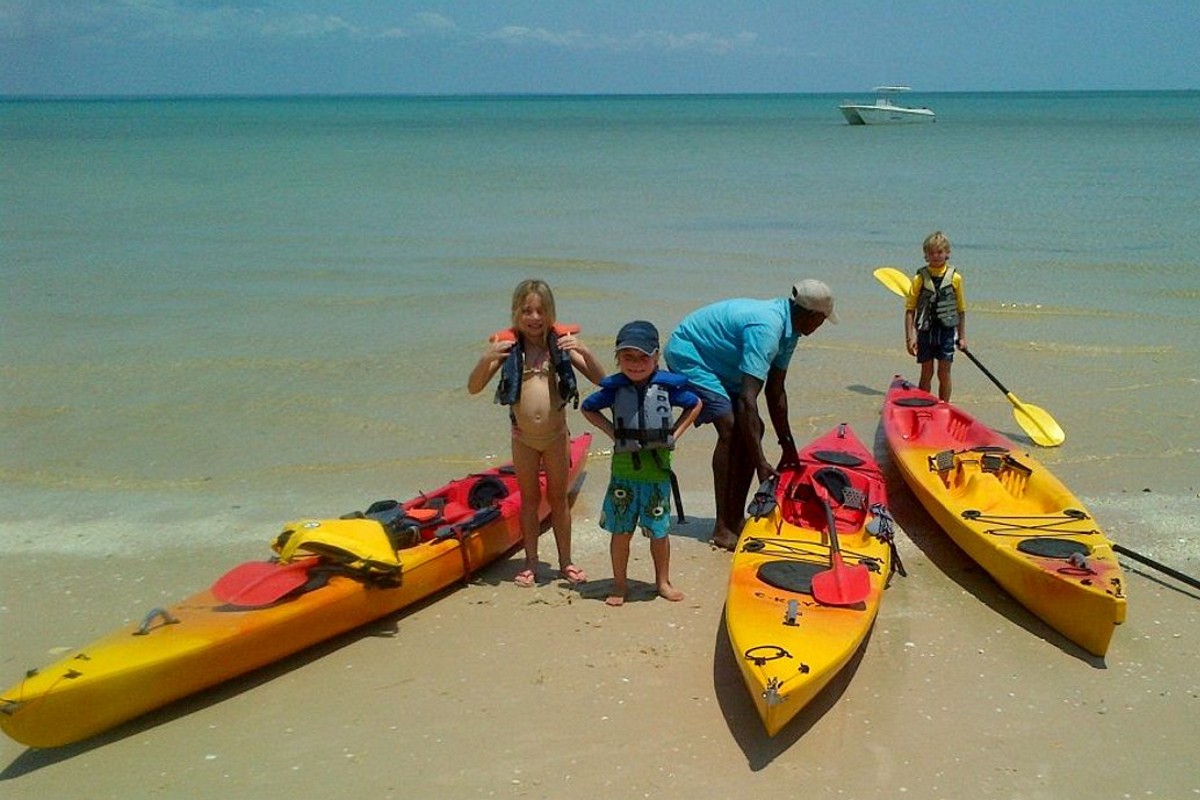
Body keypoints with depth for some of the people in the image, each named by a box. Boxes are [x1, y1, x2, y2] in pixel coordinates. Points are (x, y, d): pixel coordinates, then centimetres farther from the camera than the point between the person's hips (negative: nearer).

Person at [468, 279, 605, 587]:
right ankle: (531, 562, 22)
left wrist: (584, 351, -26)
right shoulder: (506, 345, -7)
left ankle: (565, 561, 24)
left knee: (559, 498, 12)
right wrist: (486, 359, -27)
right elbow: (473, 388, -9)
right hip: (523, 437, 0)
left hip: (557, 435, 0)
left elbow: (601, 380, -9)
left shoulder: (561, 342, -6)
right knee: (529, 499, 12)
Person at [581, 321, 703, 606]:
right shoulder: (614, 387, -3)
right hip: (623, 470, 0)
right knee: (621, 531, 5)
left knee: (658, 530, 9)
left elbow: (695, 405, 13)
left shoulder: (667, 385, -3)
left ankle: (663, 582, 25)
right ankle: (620, 584, 19)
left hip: (657, 470, 0)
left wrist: (675, 433, 3)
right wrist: (611, 431, 2)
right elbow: (587, 408, 13)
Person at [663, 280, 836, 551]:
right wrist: (760, 462, -36)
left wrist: (788, 447, 10)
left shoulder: (788, 328, -1)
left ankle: (736, 519, 9)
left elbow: (775, 391, 7)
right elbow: (748, 399, -37)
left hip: (717, 363, 10)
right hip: (688, 354, -10)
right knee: (731, 427, -22)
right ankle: (722, 529, -20)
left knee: (752, 429, 3)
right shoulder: (766, 328, -32)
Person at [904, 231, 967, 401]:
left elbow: (961, 310, 6)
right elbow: (910, 310, -2)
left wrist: (962, 337, 6)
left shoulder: (955, 277, -1)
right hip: (925, 331, 0)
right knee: (926, 374, 7)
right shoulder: (920, 278, -3)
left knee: (944, 373, 4)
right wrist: (910, 337, -7)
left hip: (947, 331, 0)